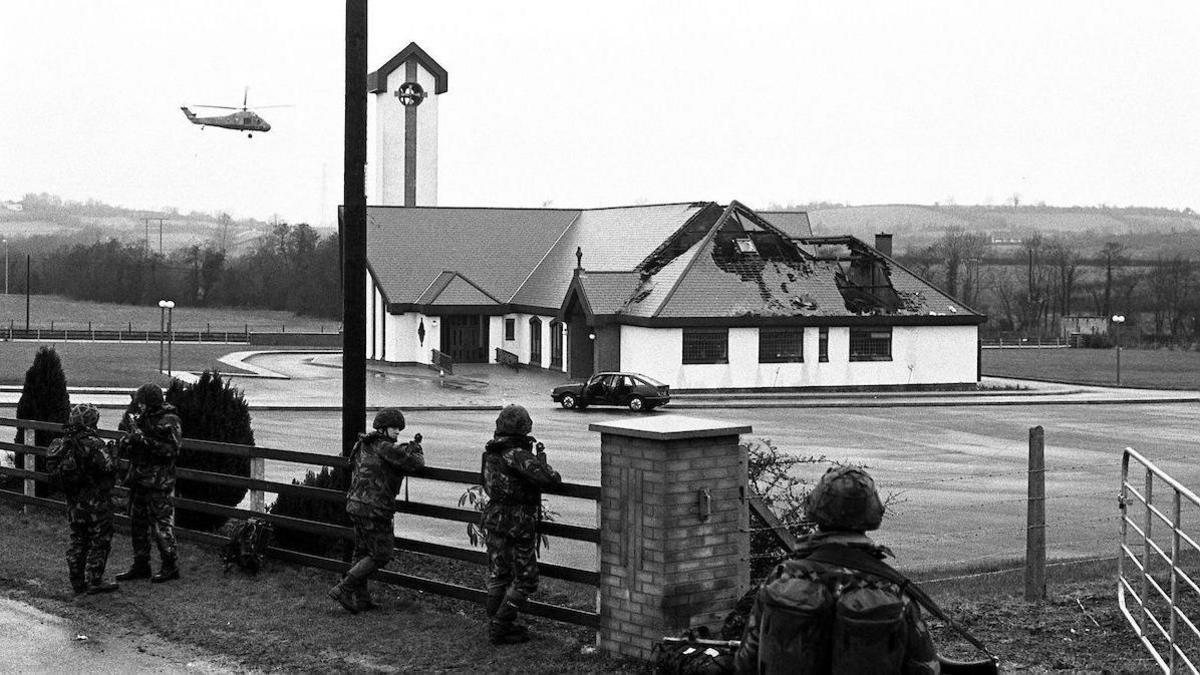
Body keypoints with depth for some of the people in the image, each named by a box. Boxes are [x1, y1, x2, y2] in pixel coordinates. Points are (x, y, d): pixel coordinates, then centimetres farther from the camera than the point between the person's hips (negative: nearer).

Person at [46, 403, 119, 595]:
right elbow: (109, 468, -22)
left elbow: (52, 469, 8)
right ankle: (94, 581, 5)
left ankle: (77, 582, 18)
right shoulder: (94, 444, -20)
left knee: (78, 539, 15)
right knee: (100, 541, 4)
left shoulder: (62, 444, 2)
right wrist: (109, 453, -4)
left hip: (73, 500, 7)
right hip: (95, 499, -7)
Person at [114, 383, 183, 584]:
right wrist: (127, 437, -9)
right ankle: (140, 565, 22)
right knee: (137, 524, 12)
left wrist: (144, 439, -23)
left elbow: (171, 450, -21)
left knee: (161, 524, -5)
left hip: (159, 483, -8)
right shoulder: (140, 418, 10)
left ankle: (170, 566, 4)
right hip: (138, 480, 8)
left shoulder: (168, 421, -11)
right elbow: (124, 449, 14)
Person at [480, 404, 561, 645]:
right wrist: (540, 456, -9)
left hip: (493, 519, 8)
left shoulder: (490, 452, 3)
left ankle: (496, 623, 26)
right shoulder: (517, 455, -22)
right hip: (517, 523, -8)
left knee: (498, 575, 19)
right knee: (525, 579, 3)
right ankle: (500, 629, 1)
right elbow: (548, 478, -30)